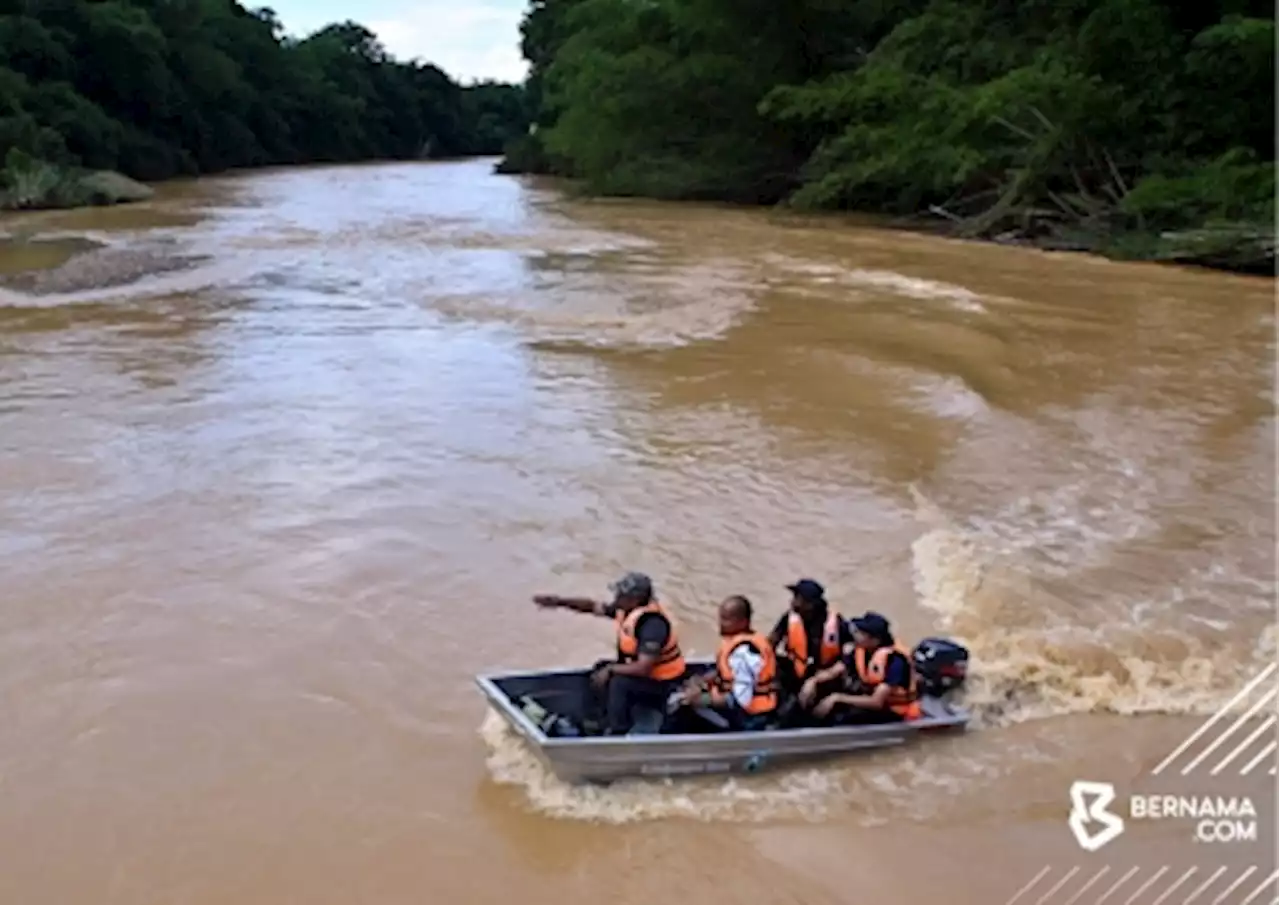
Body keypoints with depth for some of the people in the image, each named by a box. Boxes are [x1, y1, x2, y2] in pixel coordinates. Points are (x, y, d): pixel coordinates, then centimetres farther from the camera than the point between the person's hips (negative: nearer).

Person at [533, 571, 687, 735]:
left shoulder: (652, 624, -32)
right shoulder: (626, 608, -6)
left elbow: (643, 668, -35)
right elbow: (593, 607, 4)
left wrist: (610, 670, -22)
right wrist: (559, 602, -7)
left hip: (662, 684, -10)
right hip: (643, 670, 10)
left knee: (619, 684, -29)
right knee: (600, 669, 12)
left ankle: (618, 735, -15)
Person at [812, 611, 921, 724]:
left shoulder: (894, 660, -27)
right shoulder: (861, 650, -7)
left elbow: (876, 702, -31)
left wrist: (838, 698, -34)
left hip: (897, 713, -7)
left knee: (844, 718, -28)